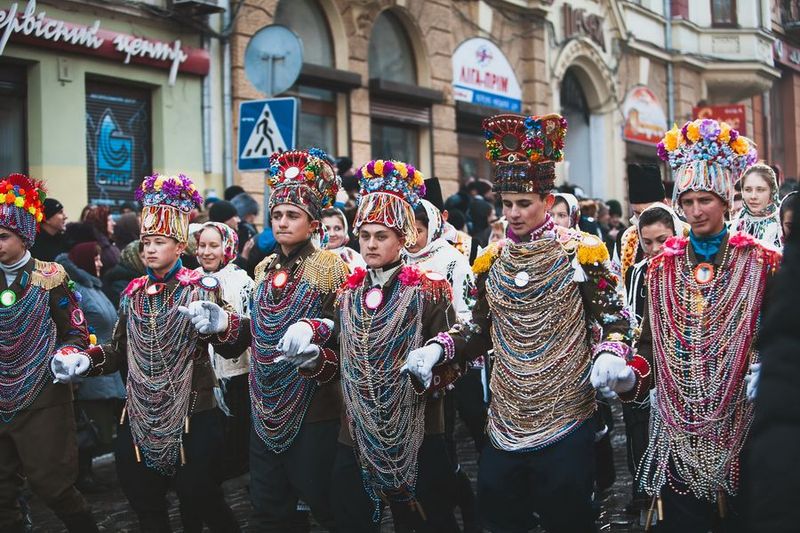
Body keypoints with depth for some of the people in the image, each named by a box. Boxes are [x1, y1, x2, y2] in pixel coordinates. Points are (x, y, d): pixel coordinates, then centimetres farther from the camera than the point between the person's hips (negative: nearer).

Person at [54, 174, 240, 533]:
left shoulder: (202, 288, -4)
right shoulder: (133, 292, 10)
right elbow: (120, 350, 15)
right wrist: (86, 360, -4)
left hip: (192, 416, -5)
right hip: (140, 418, 5)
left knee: (199, 500, -1)